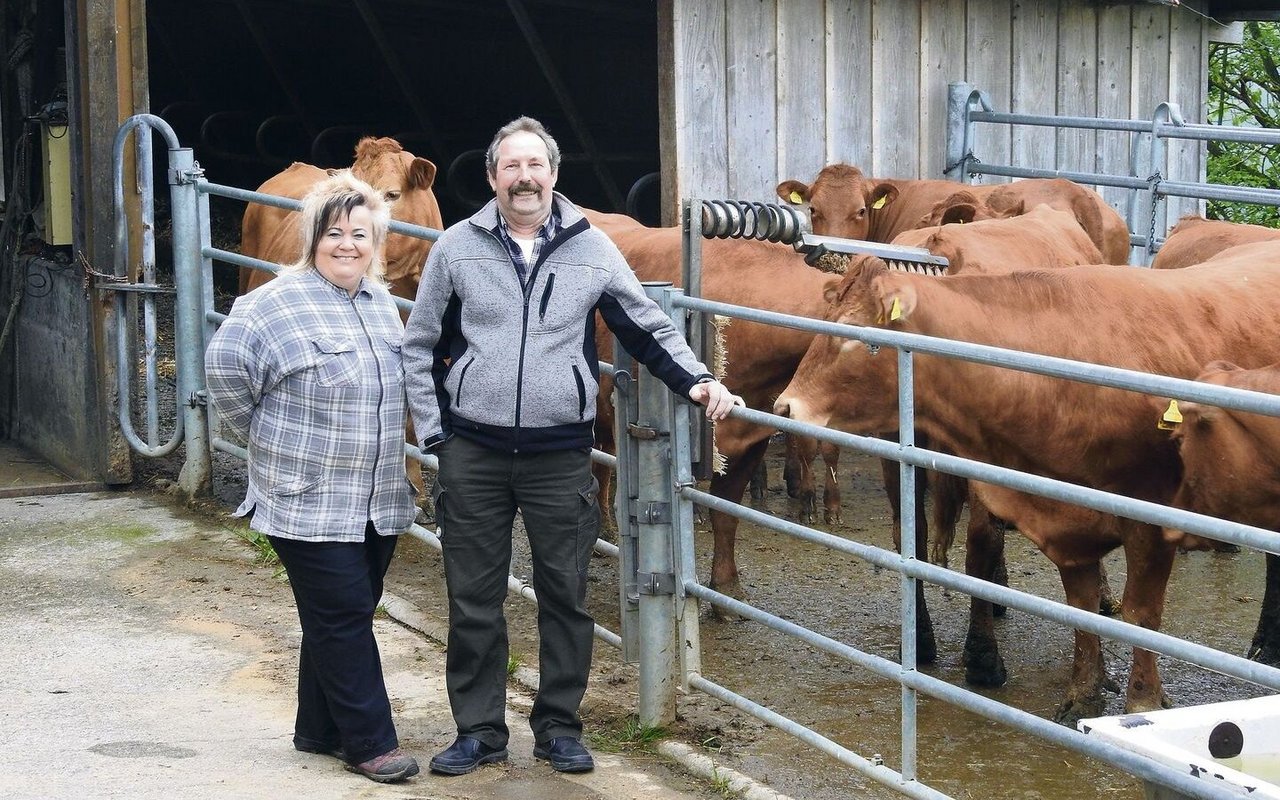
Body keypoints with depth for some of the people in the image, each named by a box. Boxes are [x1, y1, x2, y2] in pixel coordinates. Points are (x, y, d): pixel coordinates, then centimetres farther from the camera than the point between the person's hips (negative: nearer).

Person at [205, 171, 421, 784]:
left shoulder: (380, 303, 10)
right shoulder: (280, 304, -13)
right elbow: (224, 365, -16)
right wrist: (264, 433, -7)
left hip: (379, 500, 7)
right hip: (309, 502, -7)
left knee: (344, 617, 14)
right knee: (342, 618, -4)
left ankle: (319, 730, 26)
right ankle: (370, 743, 4)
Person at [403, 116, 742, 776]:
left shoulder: (591, 249, 3)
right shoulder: (457, 248, 3)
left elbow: (649, 330, 12)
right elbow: (420, 346, 9)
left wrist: (696, 382, -2)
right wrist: (432, 431, 2)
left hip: (560, 453, 0)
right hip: (472, 452, 0)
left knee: (565, 596, 6)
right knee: (473, 598, 6)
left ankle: (558, 728, 20)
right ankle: (478, 730, 19)